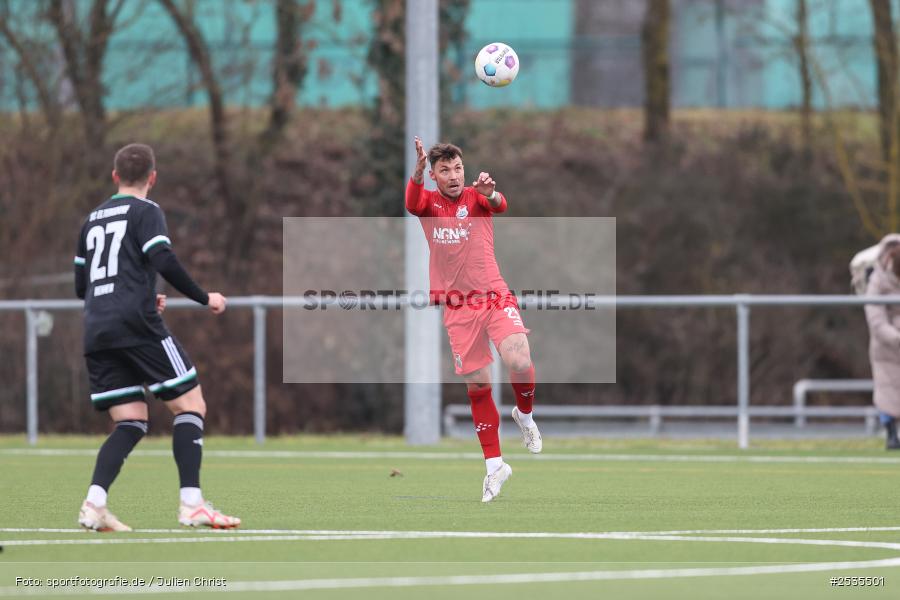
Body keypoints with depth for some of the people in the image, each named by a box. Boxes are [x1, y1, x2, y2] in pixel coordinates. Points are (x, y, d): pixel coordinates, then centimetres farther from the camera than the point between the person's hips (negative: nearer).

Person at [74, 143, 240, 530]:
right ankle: (191, 504, -12)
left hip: (97, 333, 7)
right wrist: (204, 298, -4)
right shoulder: (145, 211, 1)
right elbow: (163, 261, -15)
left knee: (131, 423, 8)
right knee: (190, 406, 0)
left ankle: (94, 504, -12)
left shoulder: (93, 219, 22)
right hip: (137, 326, -7)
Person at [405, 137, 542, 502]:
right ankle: (494, 465, 18)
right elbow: (413, 203, -23)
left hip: (494, 297, -2)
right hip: (458, 307, 2)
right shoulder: (428, 202, 1)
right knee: (477, 386, 5)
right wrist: (418, 170, -44)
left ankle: (524, 415, 9)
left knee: (519, 362, -23)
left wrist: (490, 193, -49)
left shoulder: (476, 197, -2)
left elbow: (499, 205, -24)